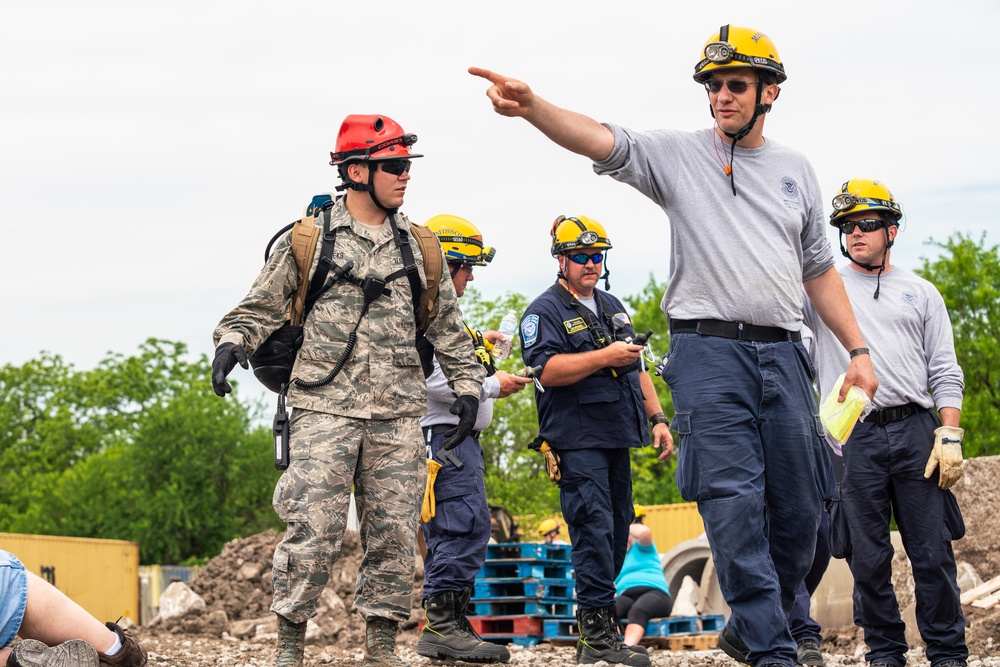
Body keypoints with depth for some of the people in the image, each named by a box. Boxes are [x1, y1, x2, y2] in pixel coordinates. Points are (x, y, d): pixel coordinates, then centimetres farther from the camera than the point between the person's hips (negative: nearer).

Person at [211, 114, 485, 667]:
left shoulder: (418, 247, 13)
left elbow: (447, 326, 19)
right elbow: (261, 307, 7)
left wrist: (466, 387, 10)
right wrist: (231, 342, -11)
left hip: (397, 415, 3)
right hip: (324, 409, -3)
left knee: (394, 536, 3)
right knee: (312, 532, -9)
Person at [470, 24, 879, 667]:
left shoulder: (796, 169, 15)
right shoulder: (679, 154, 3)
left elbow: (819, 269, 21)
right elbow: (601, 140, -14)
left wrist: (859, 350, 15)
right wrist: (531, 105, -33)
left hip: (781, 351, 4)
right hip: (708, 353, -4)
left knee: (799, 508, 5)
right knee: (734, 504, -11)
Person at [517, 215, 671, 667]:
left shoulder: (613, 308, 21)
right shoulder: (545, 312, -4)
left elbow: (636, 371, 26)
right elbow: (547, 370, -18)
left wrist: (657, 418, 18)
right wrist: (605, 358, -22)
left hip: (617, 440, 8)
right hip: (577, 440, -8)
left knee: (617, 534, 8)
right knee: (595, 532, -14)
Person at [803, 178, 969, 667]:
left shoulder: (920, 293, 14)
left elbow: (945, 373, 9)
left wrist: (950, 437, -2)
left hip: (915, 431, 0)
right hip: (853, 439, 0)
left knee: (933, 552, -1)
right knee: (868, 558, 1)